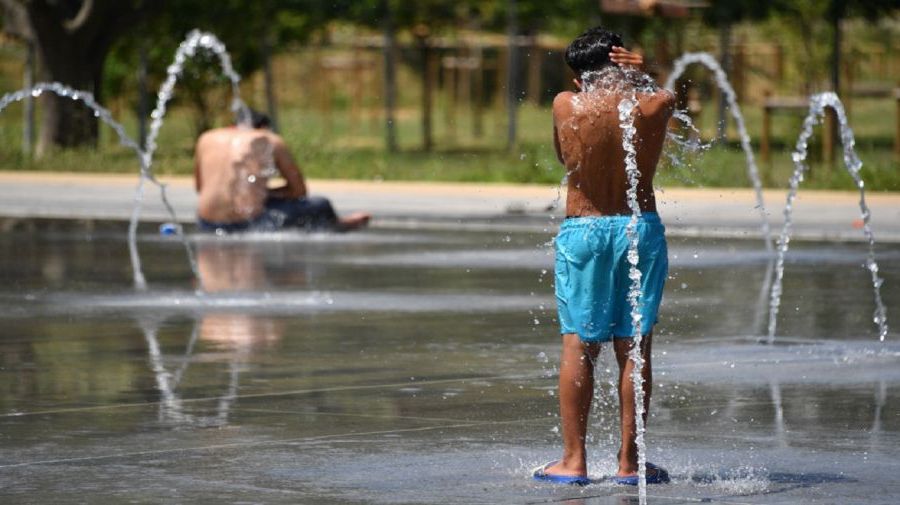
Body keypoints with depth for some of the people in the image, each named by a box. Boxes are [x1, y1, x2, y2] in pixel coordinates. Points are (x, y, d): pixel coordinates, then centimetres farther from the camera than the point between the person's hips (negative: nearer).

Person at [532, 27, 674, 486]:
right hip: (641, 227, 1)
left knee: (578, 346, 4)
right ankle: (629, 462, 7)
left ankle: (573, 460, 2)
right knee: (634, 349, 5)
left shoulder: (566, 106, -6)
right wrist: (641, 79, 11)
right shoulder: (655, 105, -6)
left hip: (582, 230, -1)